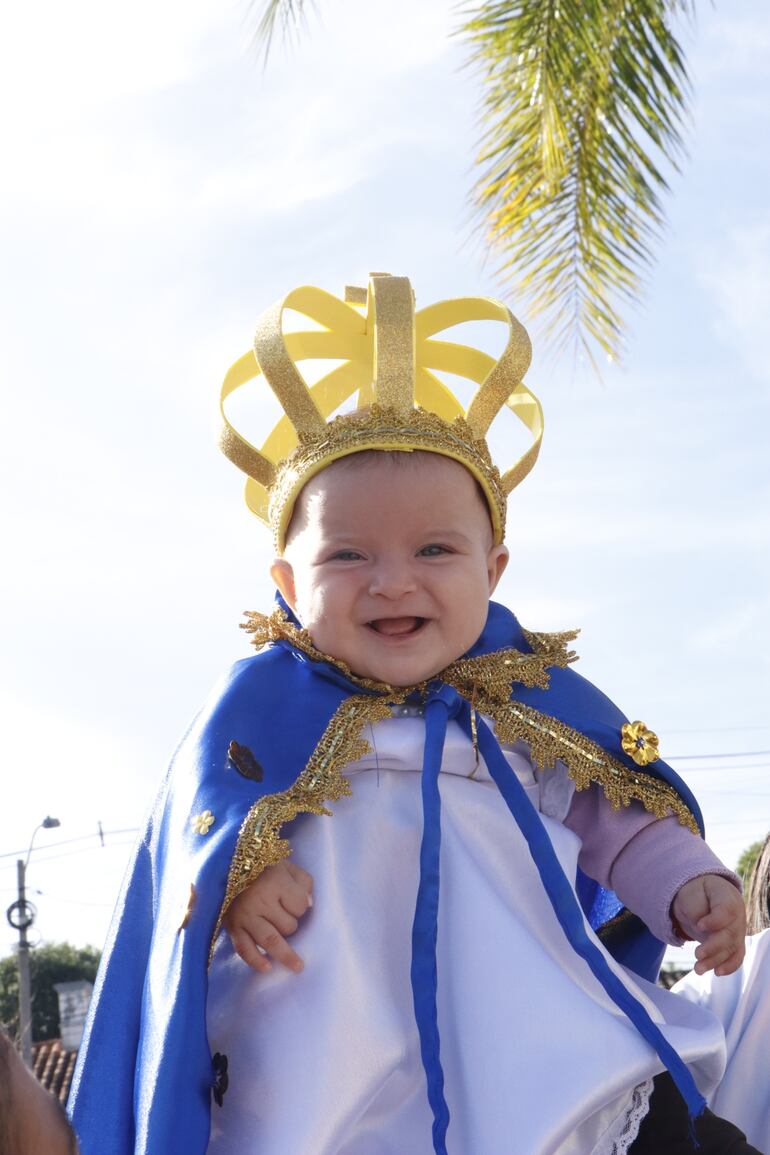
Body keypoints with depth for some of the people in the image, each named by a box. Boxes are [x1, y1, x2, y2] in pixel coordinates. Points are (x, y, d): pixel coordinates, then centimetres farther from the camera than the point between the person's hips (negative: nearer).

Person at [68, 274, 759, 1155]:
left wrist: (687, 884, 2)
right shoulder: (270, 700, 1)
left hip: (519, 1012, 2)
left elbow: (614, 818, 16)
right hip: (331, 1021, -2)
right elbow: (210, 811, -1)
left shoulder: (533, 696, 9)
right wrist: (238, 878, -20)